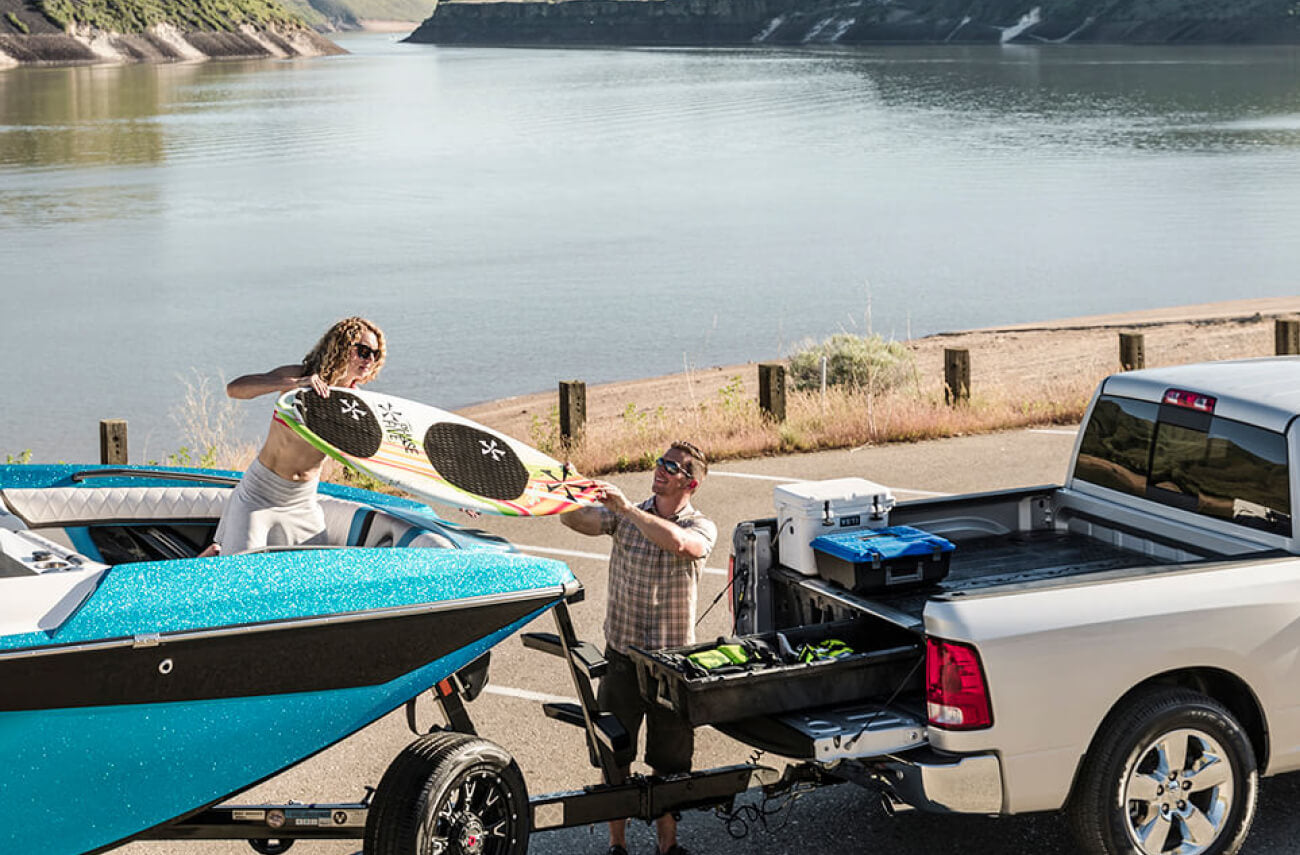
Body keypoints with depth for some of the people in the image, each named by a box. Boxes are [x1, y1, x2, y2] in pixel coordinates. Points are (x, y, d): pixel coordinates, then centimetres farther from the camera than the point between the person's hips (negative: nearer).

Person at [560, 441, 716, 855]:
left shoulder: (701, 528, -6)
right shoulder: (624, 515, 2)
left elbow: (678, 542, -29)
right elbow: (576, 521, -12)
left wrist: (627, 508, -31)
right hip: (622, 655, 2)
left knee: (669, 759, 9)